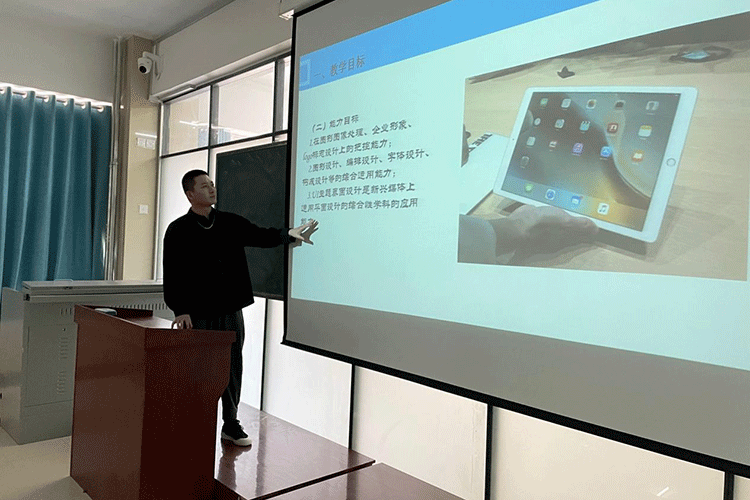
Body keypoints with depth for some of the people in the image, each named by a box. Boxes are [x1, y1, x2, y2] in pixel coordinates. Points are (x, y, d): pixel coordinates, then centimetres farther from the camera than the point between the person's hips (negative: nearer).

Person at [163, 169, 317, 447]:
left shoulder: (231, 223, 8)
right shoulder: (179, 230, -2)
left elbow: (261, 236, 3)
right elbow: (173, 274, -6)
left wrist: (289, 234, -16)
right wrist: (180, 310, -14)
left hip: (230, 310, 4)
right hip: (197, 314, -3)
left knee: (233, 368, 11)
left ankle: (231, 424, 26)